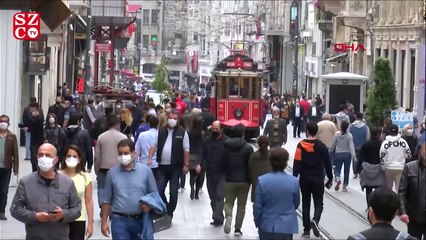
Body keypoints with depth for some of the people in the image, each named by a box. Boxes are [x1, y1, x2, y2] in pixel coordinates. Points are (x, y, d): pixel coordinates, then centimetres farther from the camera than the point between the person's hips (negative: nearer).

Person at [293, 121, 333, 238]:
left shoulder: (301, 145, -6)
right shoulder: (321, 146, -4)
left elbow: (297, 164, -9)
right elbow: (327, 164, 1)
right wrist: (330, 179, 11)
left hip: (304, 179, 1)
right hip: (318, 179, 0)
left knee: (305, 204, 11)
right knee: (318, 203, 6)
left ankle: (307, 229, 9)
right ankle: (315, 221, -22)